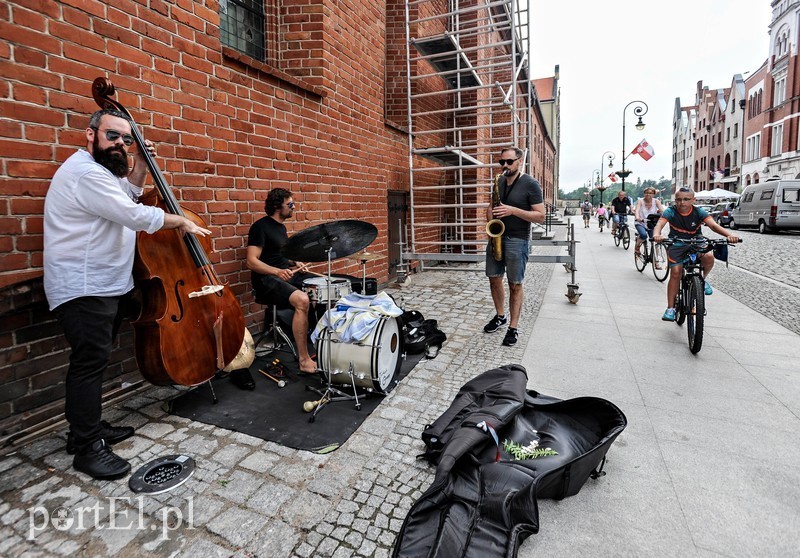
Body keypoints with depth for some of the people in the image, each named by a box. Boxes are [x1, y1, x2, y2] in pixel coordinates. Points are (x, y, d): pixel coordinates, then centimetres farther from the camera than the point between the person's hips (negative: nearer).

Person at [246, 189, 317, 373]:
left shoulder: (281, 227, 16)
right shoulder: (261, 226, -11)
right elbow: (252, 261, -19)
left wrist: (294, 264, 10)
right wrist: (277, 271, -32)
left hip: (286, 274, 9)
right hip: (266, 278, -9)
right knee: (302, 300, -33)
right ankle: (304, 360, -28)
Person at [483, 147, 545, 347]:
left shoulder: (530, 184, -8)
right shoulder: (500, 181, 10)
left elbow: (540, 216, -12)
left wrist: (513, 210, -23)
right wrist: (491, 218, -2)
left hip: (517, 240, -6)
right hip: (496, 237, 6)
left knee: (515, 285, -1)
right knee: (494, 279, 11)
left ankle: (513, 327, 8)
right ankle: (500, 316, 29)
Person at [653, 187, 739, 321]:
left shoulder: (699, 212, -8)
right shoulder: (670, 212, -11)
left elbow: (713, 225, -20)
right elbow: (659, 224, -27)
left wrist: (729, 234, -39)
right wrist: (657, 235, -51)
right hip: (676, 245, -1)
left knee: (709, 257, -29)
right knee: (675, 273, -11)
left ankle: (703, 278, 6)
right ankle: (670, 308, -2)